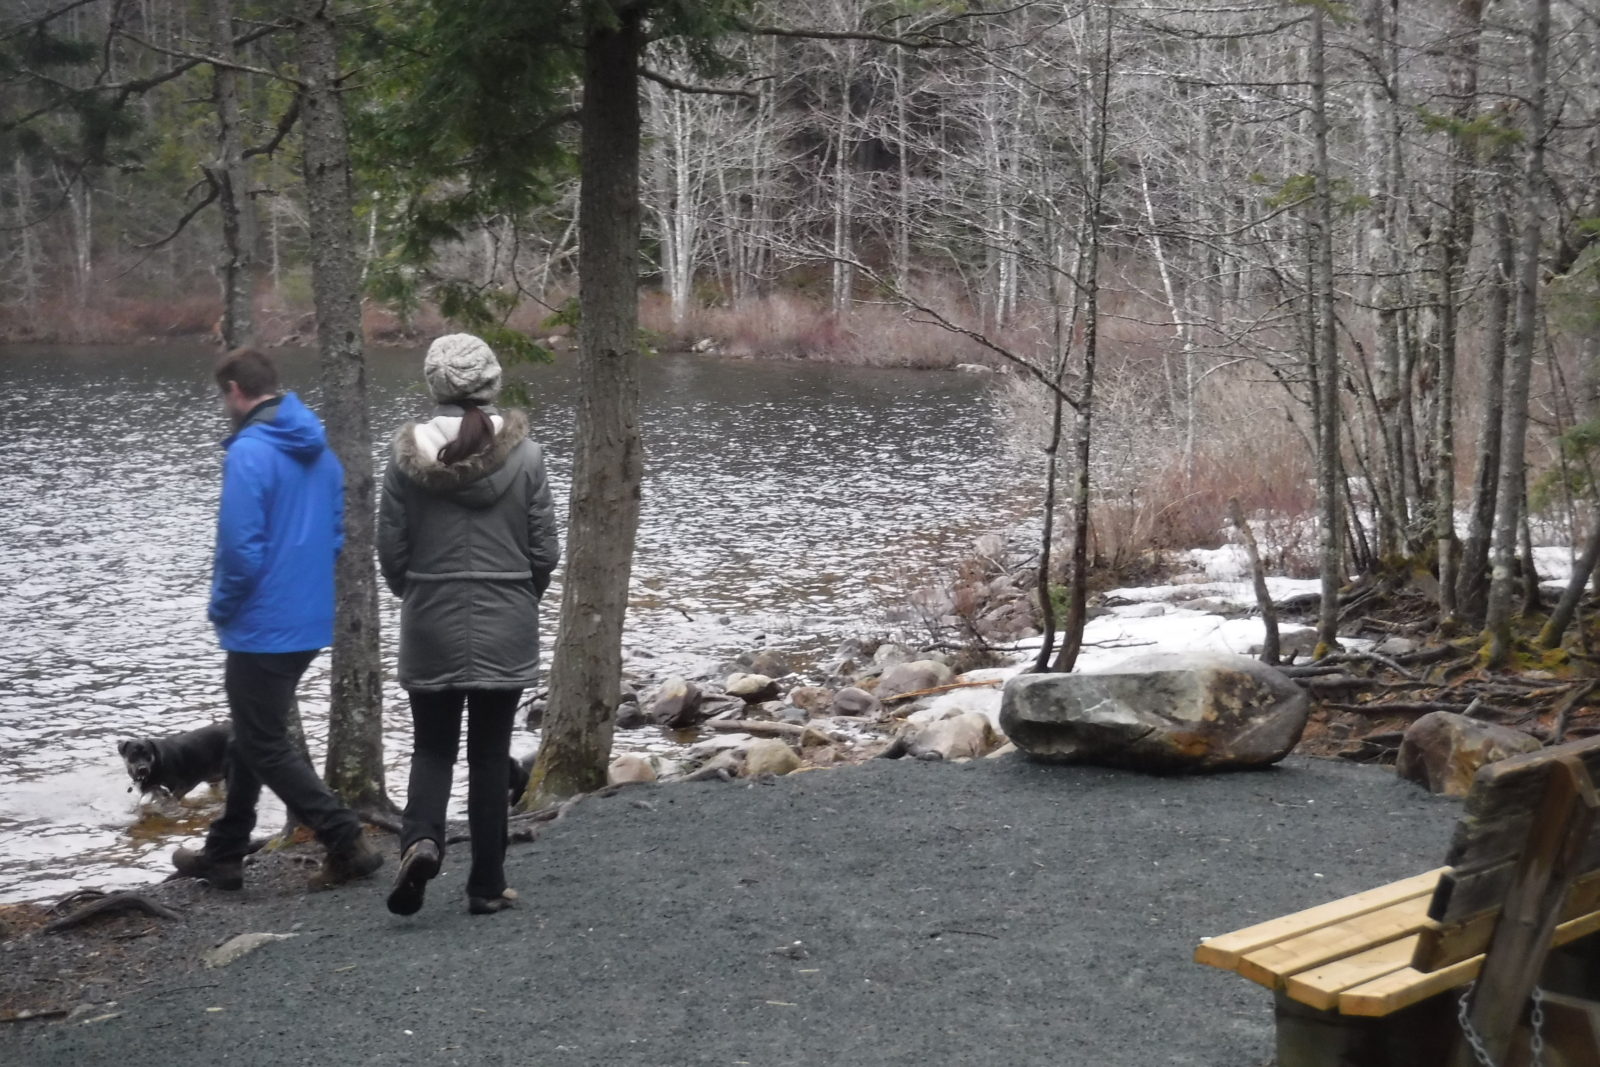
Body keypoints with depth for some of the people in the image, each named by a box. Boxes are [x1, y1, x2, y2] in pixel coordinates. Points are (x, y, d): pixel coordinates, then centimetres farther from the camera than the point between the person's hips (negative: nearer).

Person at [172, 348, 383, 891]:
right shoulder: (319, 450, 7)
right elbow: (335, 535, 14)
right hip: (310, 621, 9)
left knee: (265, 747, 2)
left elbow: (242, 547, -22)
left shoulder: (249, 452, -19)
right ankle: (224, 854, 28)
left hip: (262, 627, -9)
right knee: (252, 737, 19)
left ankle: (347, 842, -4)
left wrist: (220, 607, -6)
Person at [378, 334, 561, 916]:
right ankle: (487, 886, 13)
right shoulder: (524, 455, -8)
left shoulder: (408, 456, -7)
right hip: (505, 628, 0)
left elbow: (390, 550, -3)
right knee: (490, 754, 10)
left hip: (431, 627, 0)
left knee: (432, 747, 14)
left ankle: (421, 840, -12)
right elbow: (545, 550, -3)